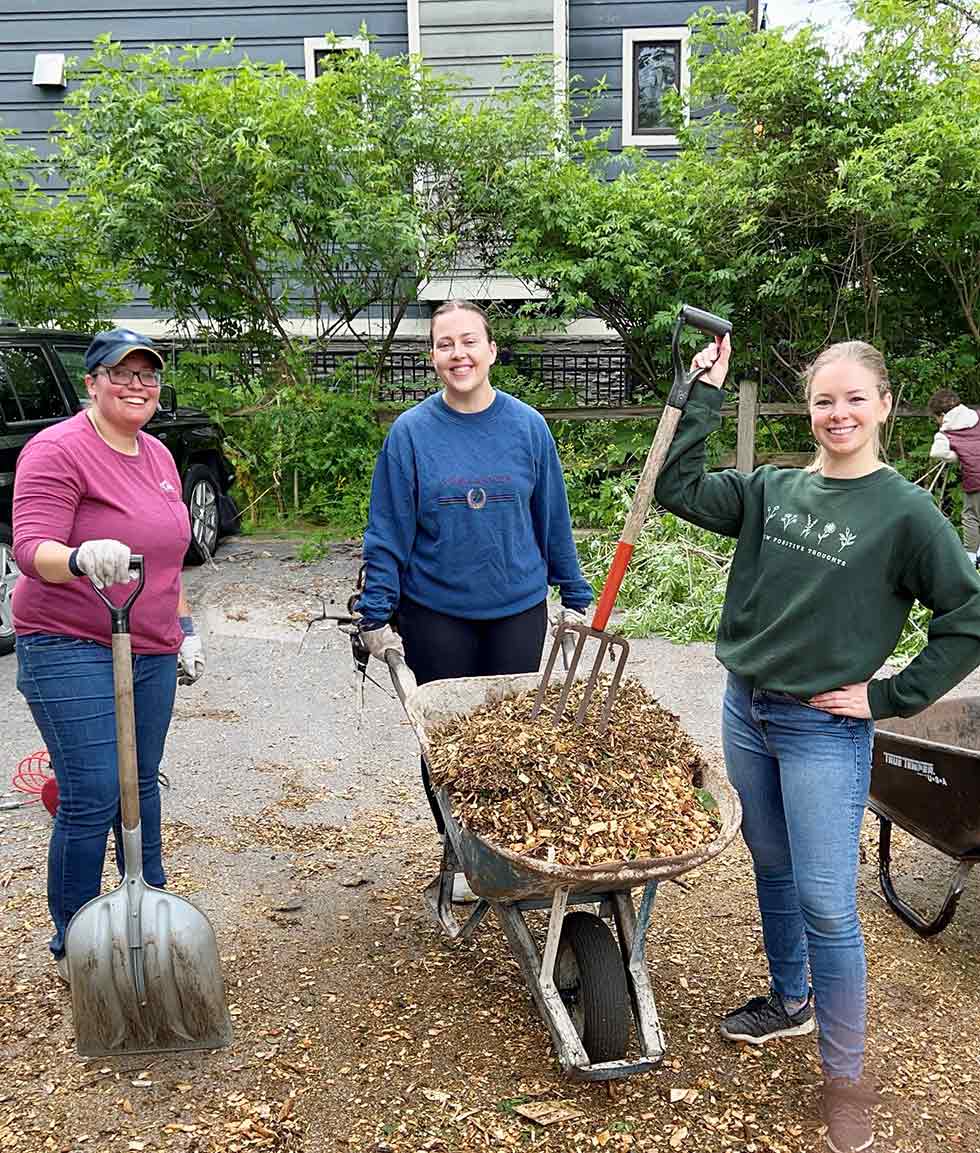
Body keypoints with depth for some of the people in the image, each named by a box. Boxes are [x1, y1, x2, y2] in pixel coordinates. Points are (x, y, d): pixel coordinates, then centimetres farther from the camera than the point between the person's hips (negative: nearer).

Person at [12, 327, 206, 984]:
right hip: (72, 652, -7)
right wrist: (82, 561, -42)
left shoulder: (158, 456, 12)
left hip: (151, 652, 7)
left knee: (142, 784, 17)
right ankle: (73, 946, 10)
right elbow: (31, 548, -22)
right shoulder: (58, 450, -12)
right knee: (92, 799, -7)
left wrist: (185, 628, 19)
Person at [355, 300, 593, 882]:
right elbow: (388, 531, -4)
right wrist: (377, 616, -6)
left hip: (518, 609, 1)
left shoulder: (527, 426, -1)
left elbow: (553, 520, 6)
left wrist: (576, 598, 9)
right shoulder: (411, 432, -5)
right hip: (435, 614, -1)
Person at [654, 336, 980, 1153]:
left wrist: (889, 697, -11)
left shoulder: (906, 512, -11)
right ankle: (791, 1002, 42)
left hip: (826, 731, -5)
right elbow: (678, 488, 1)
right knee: (773, 870, 20)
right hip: (747, 713, 5)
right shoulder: (773, 490, 4)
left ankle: (846, 1076, 17)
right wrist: (705, 393, -2)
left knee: (826, 904, -1)